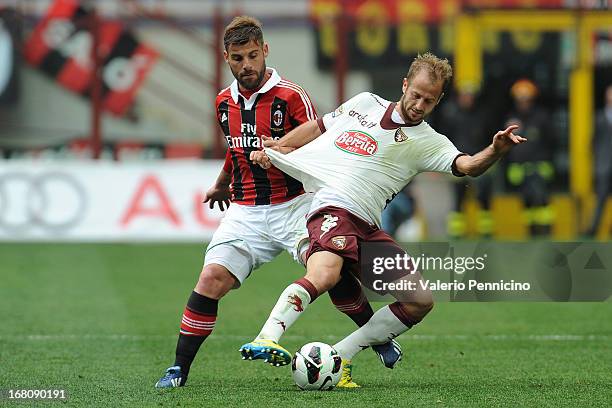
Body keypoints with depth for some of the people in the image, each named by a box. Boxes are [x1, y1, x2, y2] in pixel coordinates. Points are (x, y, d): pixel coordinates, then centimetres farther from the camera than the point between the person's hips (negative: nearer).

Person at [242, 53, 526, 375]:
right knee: (324, 275, -34)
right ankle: (265, 340, -44)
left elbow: (468, 166, -11)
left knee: (420, 302, -1)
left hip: (367, 227, 4)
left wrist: (495, 151, -31)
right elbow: (317, 127, 26)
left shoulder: (429, 143, 8)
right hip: (333, 207, -4)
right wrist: (271, 148, 21)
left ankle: (339, 355, 6)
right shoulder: (365, 103, 12)